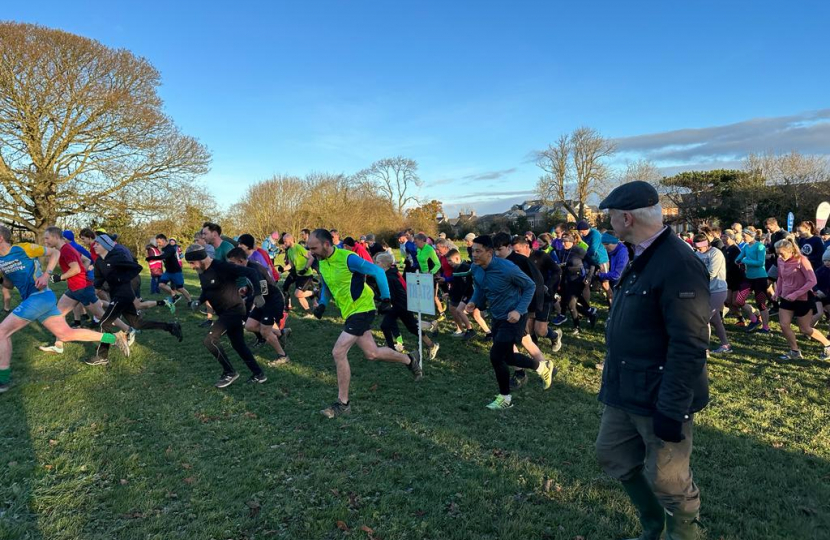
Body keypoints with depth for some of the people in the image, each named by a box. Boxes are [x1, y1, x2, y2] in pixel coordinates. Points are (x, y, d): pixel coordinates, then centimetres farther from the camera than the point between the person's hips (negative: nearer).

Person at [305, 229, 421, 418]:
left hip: (362, 309, -8)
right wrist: (322, 305, 3)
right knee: (372, 353, 15)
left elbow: (378, 272, -19)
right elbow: (326, 286, 18)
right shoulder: (322, 262, 1)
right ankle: (409, 360, 39)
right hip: (350, 312, 8)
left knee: (338, 352, -15)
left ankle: (343, 403, 0)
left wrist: (386, 299, -17)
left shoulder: (347, 258, -23)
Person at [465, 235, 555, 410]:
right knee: (507, 357, 17)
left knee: (496, 357, -8)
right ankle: (543, 367, 41)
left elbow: (530, 286, -15)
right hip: (497, 317, 8)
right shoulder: (475, 269, -7)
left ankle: (505, 398, 15)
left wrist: (519, 310, -24)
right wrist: (473, 302, -10)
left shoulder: (507, 268, -27)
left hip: (513, 318, -8)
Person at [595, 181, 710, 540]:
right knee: (612, 455, 20)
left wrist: (671, 411, -24)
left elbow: (689, 347, -25)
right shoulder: (642, 259, 9)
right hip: (627, 391, 10)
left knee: (667, 480, 8)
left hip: (660, 398, -10)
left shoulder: (679, 265, -23)